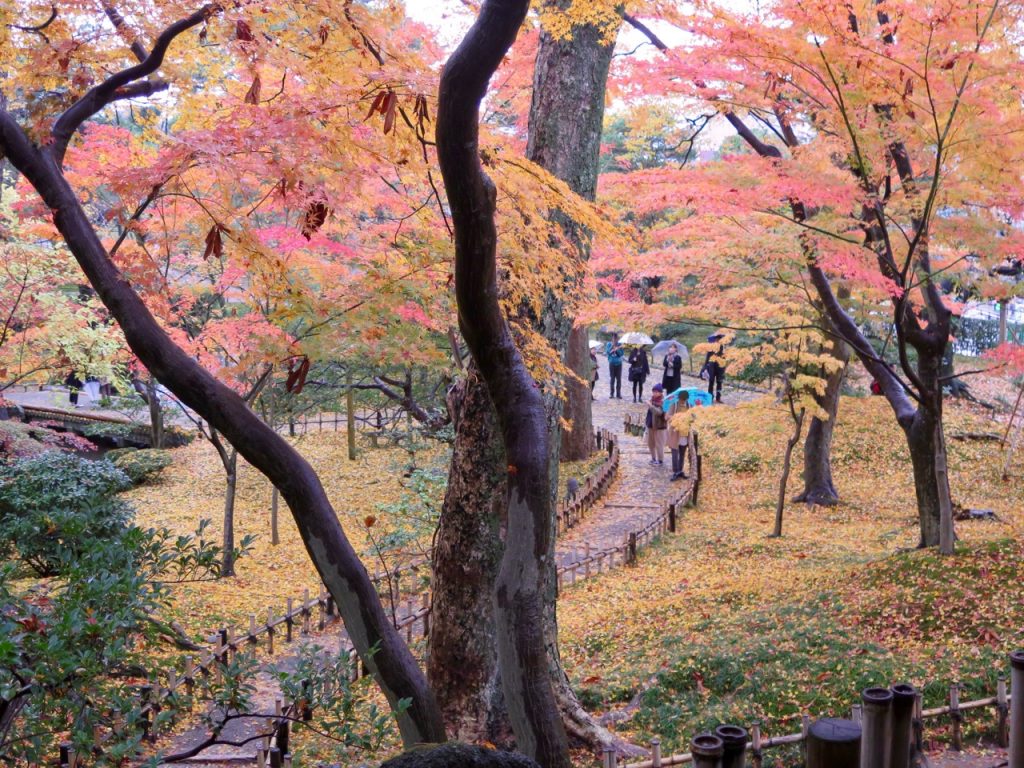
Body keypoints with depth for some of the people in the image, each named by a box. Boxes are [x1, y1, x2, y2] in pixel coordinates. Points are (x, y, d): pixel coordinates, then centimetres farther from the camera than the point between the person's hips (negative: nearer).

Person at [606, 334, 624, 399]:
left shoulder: (619, 345, 3)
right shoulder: (609, 344, 0)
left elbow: (622, 353, -4)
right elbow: (607, 352, -12)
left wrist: (617, 350, -18)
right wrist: (612, 346, -19)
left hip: (619, 363, 1)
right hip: (612, 363, -1)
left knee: (619, 379, 0)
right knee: (612, 379, -1)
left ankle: (618, 394, 5)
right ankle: (612, 393, 6)